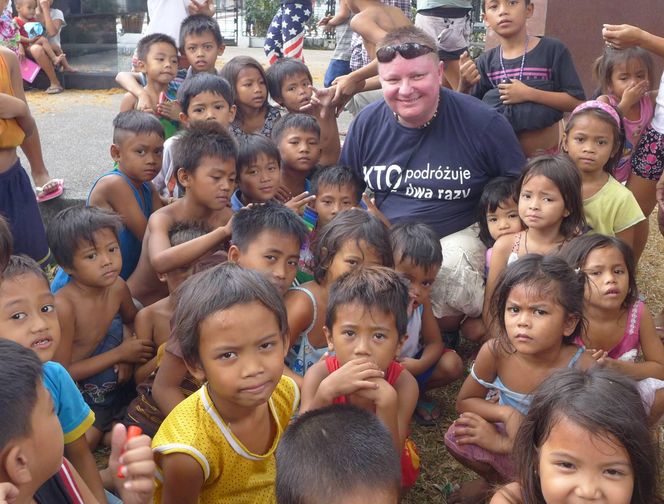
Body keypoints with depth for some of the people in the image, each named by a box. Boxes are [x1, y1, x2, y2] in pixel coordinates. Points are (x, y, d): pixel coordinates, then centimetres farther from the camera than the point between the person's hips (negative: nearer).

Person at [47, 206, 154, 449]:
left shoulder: (117, 287, -9)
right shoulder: (64, 306, -26)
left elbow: (133, 321, 14)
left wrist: (128, 346, -9)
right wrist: (120, 354, -21)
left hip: (116, 388, 6)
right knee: (85, 441, -27)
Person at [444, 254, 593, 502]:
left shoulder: (582, 368, -30)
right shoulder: (495, 352, -22)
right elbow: (465, 401, -4)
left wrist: (502, 443, -22)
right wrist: (506, 413, -24)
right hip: (507, 435, 3)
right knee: (458, 436, -19)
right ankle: (495, 480, 13)